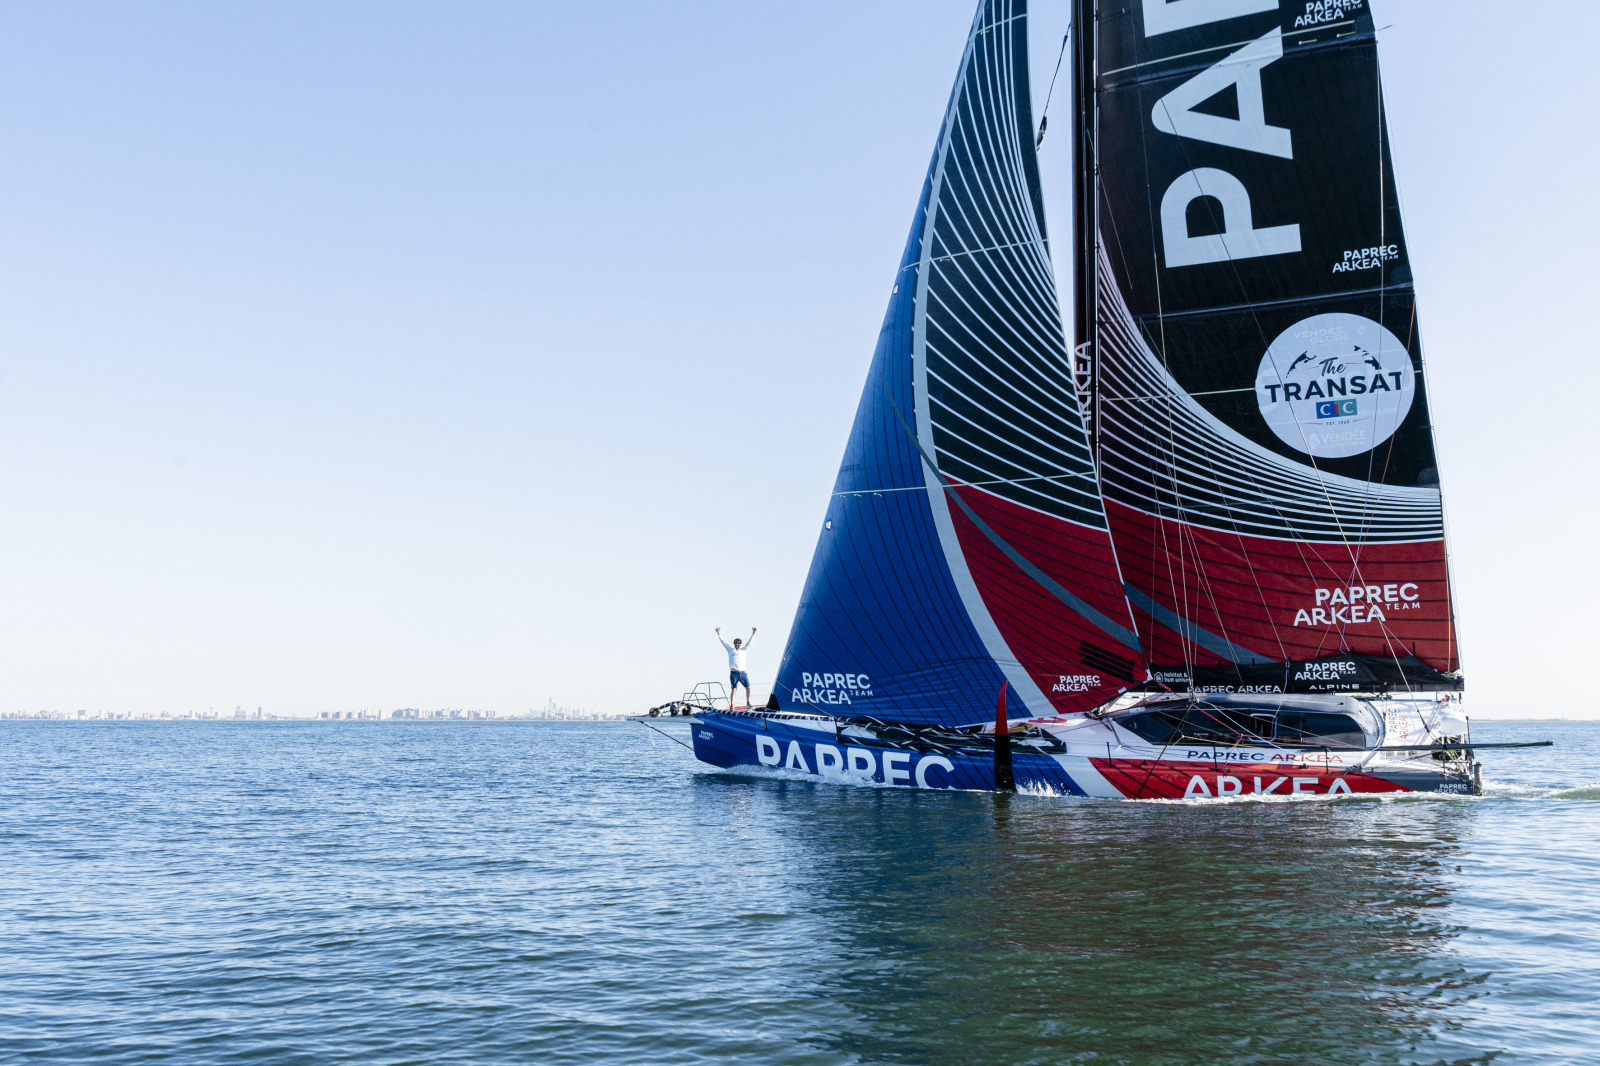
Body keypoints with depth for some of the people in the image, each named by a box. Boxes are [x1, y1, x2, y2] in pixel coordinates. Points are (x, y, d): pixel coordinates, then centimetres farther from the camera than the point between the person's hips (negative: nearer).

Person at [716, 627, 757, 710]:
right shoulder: (730, 650, 12)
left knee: (748, 687, 3)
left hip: (742, 673, 2)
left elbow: (750, 642, 12)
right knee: (733, 689, -8)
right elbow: (724, 642, 8)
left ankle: (748, 702, 22)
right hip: (733, 673, -2)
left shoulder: (744, 650, 14)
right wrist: (719, 634, 1)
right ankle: (731, 706, -10)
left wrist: (753, 633, 4)